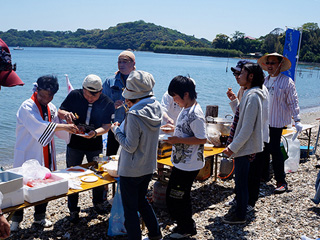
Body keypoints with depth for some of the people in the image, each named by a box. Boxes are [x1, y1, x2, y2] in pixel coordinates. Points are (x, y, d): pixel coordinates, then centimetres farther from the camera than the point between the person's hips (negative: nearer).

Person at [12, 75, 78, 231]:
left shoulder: (51, 108, 8)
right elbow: (40, 126, -27)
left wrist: (71, 129, -8)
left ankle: (40, 216, 31)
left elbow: (57, 130, 11)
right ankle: (16, 219, 22)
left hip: (46, 155, 6)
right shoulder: (27, 107, -14)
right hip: (28, 155, -6)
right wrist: (63, 126, -28)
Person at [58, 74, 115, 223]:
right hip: (74, 143, 0)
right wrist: (65, 114, -29)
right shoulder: (74, 95, -13)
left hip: (95, 145, 0)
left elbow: (106, 126, -15)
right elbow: (60, 111, -5)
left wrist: (95, 133, -35)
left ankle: (98, 203, 39)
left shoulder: (107, 103, -13)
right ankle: (73, 210, 26)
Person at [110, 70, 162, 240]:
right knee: (142, 200, 26)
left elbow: (130, 146, -21)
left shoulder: (134, 116, -26)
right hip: (149, 167, 8)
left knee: (130, 208, 9)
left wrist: (116, 130, -7)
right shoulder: (156, 108, -3)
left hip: (131, 170, -8)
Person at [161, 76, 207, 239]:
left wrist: (178, 140, -23)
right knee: (181, 196, 20)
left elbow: (202, 139, -25)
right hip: (182, 162, 10)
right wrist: (175, 129, 10)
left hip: (188, 165, -10)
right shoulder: (186, 109, 8)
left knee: (175, 198, 2)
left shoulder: (195, 114, -23)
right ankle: (187, 225, 35)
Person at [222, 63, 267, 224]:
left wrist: (233, 148, -20)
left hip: (245, 147, -10)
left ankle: (240, 216, 15)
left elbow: (247, 128, -23)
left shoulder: (253, 97, -20)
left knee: (241, 182, 2)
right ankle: (239, 210, 32)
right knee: (239, 181, 19)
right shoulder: (249, 94, 12)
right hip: (242, 146, 10)